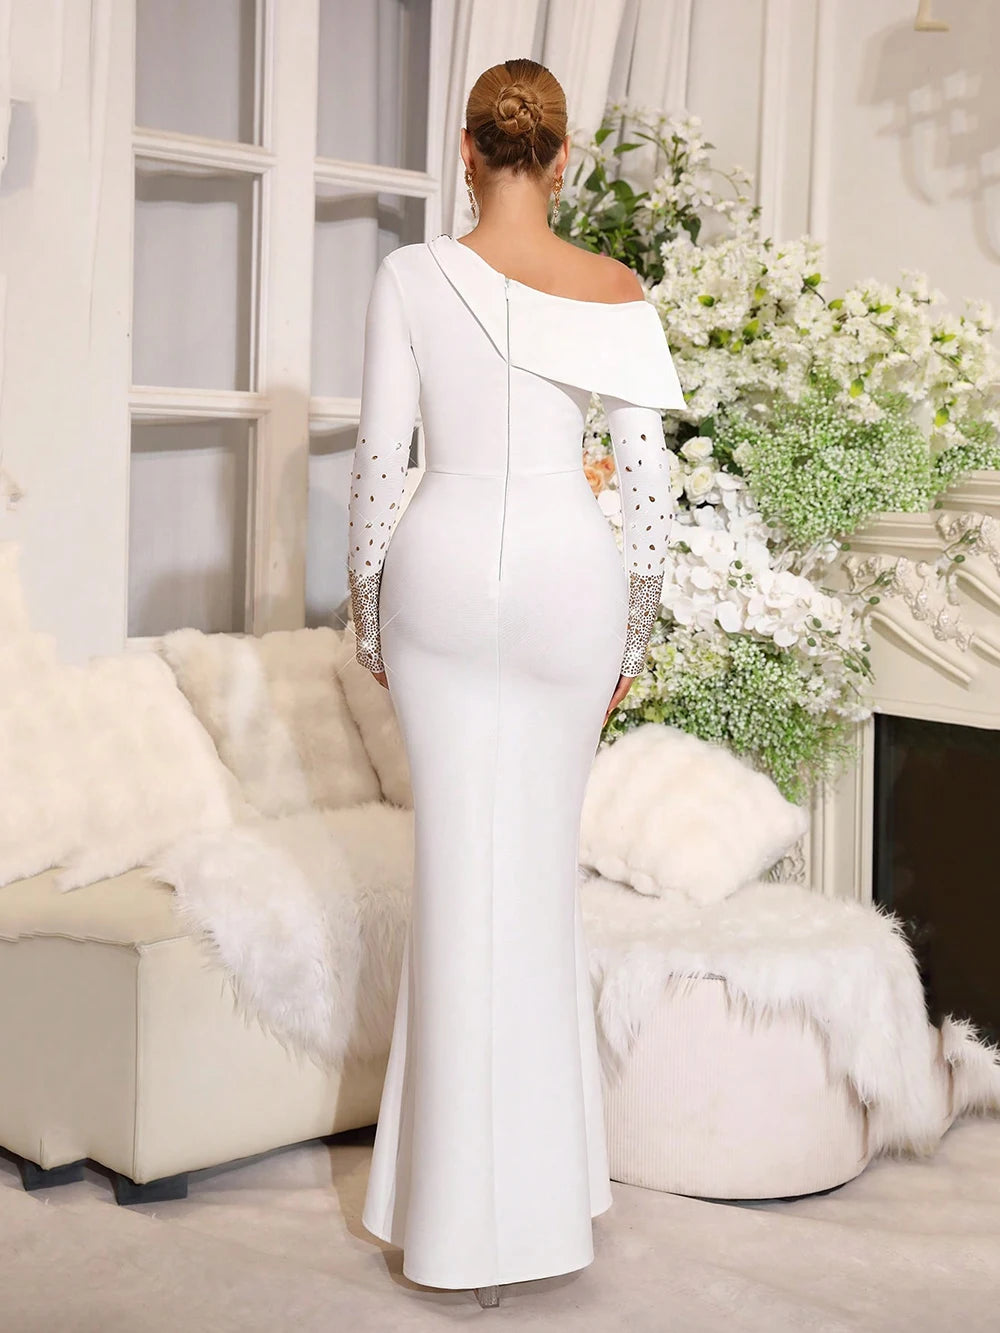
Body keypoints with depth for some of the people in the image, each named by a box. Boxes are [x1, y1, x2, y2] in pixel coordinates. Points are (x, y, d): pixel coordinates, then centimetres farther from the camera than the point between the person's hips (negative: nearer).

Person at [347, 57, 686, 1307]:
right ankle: (543, 1186, 26)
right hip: (568, 580, 1)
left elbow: (379, 455, -4)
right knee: (544, 866, 14)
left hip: (442, 574, -1)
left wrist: (368, 607, 8)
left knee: (461, 868, 7)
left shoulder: (412, 275, -5)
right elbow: (648, 481, -1)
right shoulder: (617, 292, -2)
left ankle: (463, 1209, 15)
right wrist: (630, 638, 9)